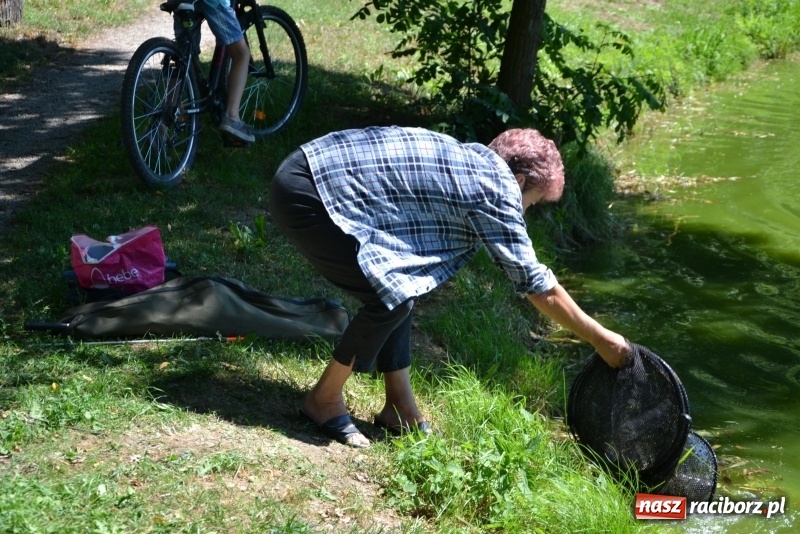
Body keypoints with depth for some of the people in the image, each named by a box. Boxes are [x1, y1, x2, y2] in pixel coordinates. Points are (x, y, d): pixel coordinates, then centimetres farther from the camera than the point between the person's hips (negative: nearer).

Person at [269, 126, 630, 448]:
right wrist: (600, 338, 6)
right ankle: (324, 400, 7)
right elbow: (534, 282, -2)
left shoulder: (469, 159, 17)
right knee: (393, 295, -9)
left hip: (315, 173, 10)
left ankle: (400, 409, 19)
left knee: (402, 284, 14)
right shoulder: (497, 186, -8)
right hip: (308, 193, -10)